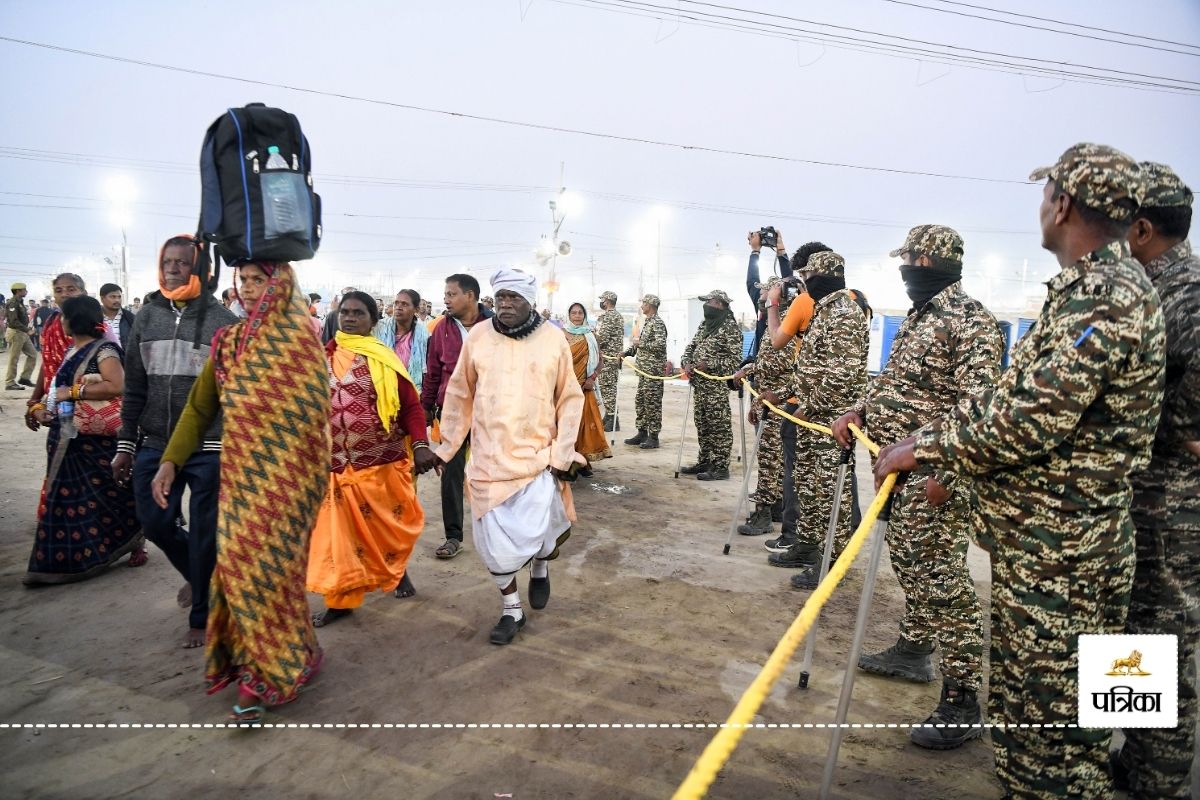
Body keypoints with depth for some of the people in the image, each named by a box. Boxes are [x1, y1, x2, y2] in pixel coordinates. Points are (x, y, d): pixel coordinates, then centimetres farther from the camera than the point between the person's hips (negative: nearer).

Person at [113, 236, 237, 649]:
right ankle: (198, 574, 40)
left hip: (209, 449, -5)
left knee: (205, 536, 3)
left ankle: (202, 616, 21)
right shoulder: (146, 317, 7)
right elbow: (134, 387, 10)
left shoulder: (223, 321, -6)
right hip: (154, 446, 5)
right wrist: (126, 444, 8)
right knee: (155, 523, 12)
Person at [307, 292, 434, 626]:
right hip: (338, 462, 2)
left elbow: (411, 405, -3)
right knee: (340, 532, 7)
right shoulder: (322, 357, 4)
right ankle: (340, 600, 20)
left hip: (384, 460, -1)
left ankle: (398, 569, 40)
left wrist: (420, 444, -16)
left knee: (393, 524, 12)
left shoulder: (385, 359, -2)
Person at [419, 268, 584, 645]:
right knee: (494, 541, 7)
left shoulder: (553, 339, -5)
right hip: (489, 457, 2)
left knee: (534, 536, -6)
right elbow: (459, 395, 7)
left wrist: (562, 455, -4)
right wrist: (446, 448, 9)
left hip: (538, 456, -1)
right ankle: (512, 610, 30)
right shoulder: (478, 336, -2)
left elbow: (570, 400, 1)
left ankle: (540, 564, 32)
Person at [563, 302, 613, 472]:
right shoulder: (562, 334, 3)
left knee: (585, 420, -1)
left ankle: (583, 460, 5)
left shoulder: (591, 336, 9)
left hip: (584, 386, 2)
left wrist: (592, 378, -6)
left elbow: (598, 361, 8)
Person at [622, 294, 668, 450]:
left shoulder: (657, 323, -12)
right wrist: (627, 352, 11)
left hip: (654, 369, -10)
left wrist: (640, 343, -17)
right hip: (643, 368, 10)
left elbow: (660, 345, -24)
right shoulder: (647, 322, 17)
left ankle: (653, 437, 1)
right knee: (640, 400, 12)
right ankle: (642, 432, 21)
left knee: (653, 402, -5)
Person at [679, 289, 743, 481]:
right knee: (702, 425, 13)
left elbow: (735, 358, -14)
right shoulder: (704, 324, 16)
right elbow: (691, 347, 19)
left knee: (719, 426, -4)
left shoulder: (730, 326, -10)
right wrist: (687, 363, -1)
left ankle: (721, 467, 1)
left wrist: (709, 365, -20)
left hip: (717, 386, -8)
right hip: (699, 384, 8)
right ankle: (705, 462, 23)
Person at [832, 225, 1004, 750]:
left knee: (941, 578, -6)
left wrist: (945, 471, -27)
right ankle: (913, 651, 35)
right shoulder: (918, 317, 16)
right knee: (909, 565, 19)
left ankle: (961, 699, 3)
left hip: (932, 472, -10)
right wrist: (856, 413, 8)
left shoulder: (970, 320, -14)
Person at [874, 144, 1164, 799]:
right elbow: (1020, 396, 16)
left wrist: (926, 448, -13)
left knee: (1051, 718, 4)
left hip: (1059, 551, -10)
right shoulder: (1090, 287, 13)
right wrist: (948, 457, 13)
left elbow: (1029, 419, -25)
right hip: (1037, 542, 10)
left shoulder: (1106, 295, -19)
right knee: (1023, 699, 22)